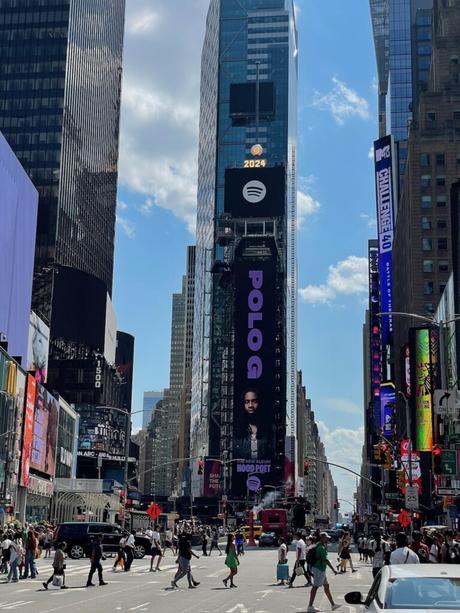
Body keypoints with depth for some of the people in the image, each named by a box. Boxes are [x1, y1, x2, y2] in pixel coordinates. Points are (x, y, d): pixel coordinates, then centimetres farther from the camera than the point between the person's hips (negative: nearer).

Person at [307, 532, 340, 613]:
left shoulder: (318, 545, 12)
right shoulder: (321, 547, -18)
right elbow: (325, 560, -23)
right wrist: (333, 569, -22)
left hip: (321, 569, 10)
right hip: (319, 569, -10)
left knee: (326, 586, 14)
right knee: (315, 587, -6)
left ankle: (333, 605, 21)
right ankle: (310, 606, -4)